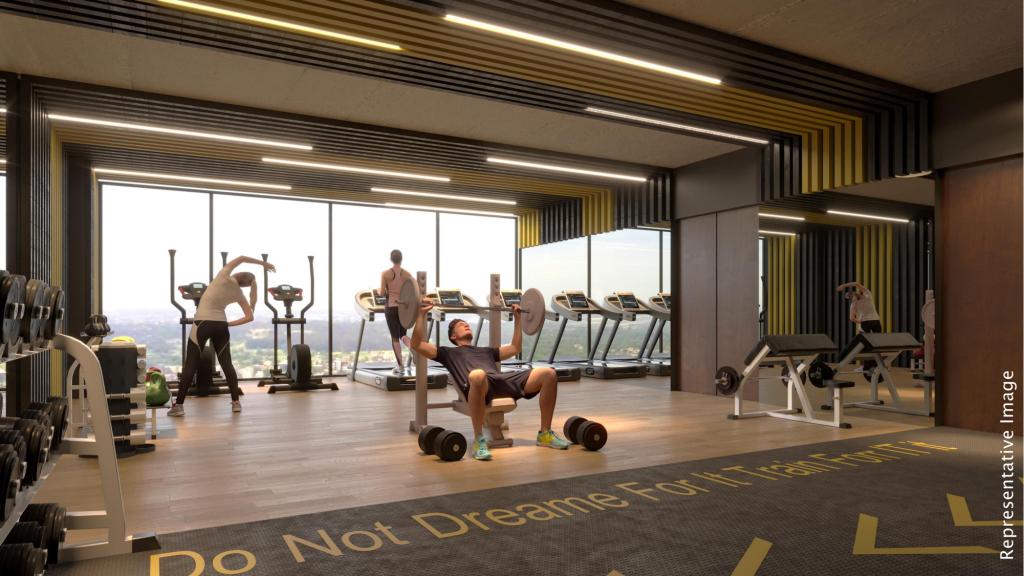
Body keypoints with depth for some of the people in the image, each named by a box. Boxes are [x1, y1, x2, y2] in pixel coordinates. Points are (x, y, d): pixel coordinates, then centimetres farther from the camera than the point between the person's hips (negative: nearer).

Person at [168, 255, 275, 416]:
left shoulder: (223, 277, -7)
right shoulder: (239, 294, 5)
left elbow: (241, 258, 3)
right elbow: (249, 317, 3)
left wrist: (262, 263, 11)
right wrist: (229, 324, 7)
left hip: (203, 323, -3)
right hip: (221, 325, 3)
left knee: (190, 365, 0)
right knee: (226, 363, 10)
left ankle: (178, 405, 1)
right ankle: (236, 402, 10)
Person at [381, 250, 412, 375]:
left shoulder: (385, 273, -7)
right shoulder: (407, 274, 0)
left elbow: (382, 293, -8)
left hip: (391, 307, -2)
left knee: (395, 337, 6)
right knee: (403, 334, 18)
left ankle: (400, 366, 6)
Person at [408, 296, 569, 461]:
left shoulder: (486, 350, 44)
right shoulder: (449, 352, 31)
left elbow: (515, 348, 49)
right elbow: (416, 344, 21)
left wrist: (518, 318, 48)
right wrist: (422, 314, 16)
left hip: (505, 381, 5)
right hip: (480, 384, -5)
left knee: (549, 374, -16)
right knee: (478, 375, -46)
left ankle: (545, 434, -4)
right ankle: (479, 440, -31)